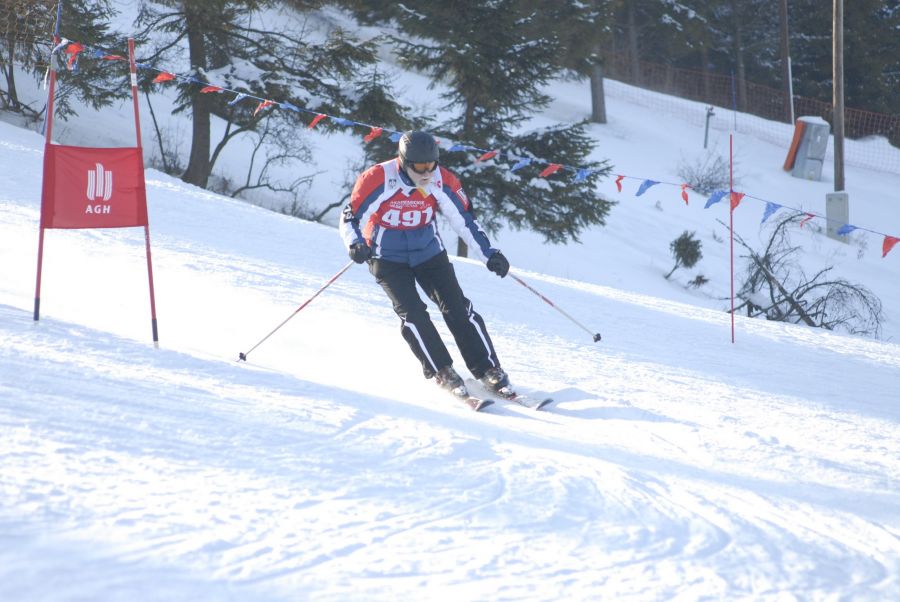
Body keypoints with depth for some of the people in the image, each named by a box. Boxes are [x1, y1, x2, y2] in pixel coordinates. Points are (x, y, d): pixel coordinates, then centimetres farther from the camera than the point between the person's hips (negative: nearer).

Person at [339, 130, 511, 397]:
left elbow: (464, 220, -3)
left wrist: (488, 253, -11)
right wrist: (356, 244, -37)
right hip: (388, 259, -2)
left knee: (457, 308, -8)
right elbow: (351, 217, -17)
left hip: (429, 253, 2)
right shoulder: (378, 180, -23)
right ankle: (442, 373, -12)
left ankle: (489, 371, -3)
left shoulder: (442, 181, -14)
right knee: (412, 312, -19)